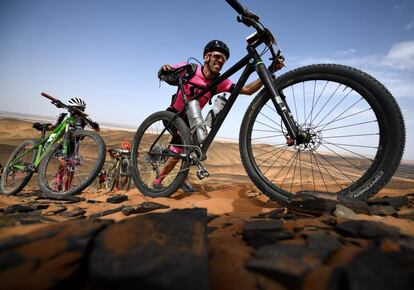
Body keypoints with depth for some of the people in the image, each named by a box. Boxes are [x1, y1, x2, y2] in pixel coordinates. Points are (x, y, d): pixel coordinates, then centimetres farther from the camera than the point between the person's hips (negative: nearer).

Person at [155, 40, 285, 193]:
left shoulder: (220, 82, -16)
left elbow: (247, 90, -24)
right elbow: (161, 73, -9)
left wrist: (270, 70, -34)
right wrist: (164, 69, -34)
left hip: (189, 119, 3)